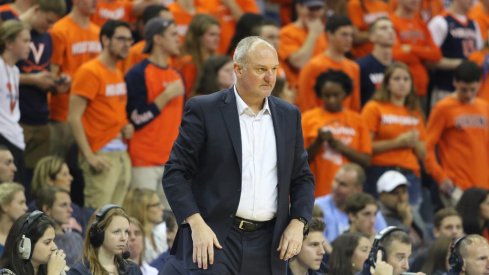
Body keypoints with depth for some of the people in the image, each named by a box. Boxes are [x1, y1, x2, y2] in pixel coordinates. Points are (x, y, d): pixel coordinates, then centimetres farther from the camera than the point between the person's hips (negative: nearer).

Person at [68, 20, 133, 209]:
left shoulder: (118, 74, 16)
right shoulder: (89, 72, -8)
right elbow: (74, 117, -12)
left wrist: (127, 126, 6)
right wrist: (89, 156, -17)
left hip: (122, 155, 8)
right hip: (101, 156, -8)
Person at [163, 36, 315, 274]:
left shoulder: (289, 116, 12)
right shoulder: (204, 110, -2)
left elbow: (302, 178, 18)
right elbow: (175, 173, -3)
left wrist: (297, 224, 1)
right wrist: (196, 224, -15)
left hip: (268, 245, 5)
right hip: (214, 237, -5)